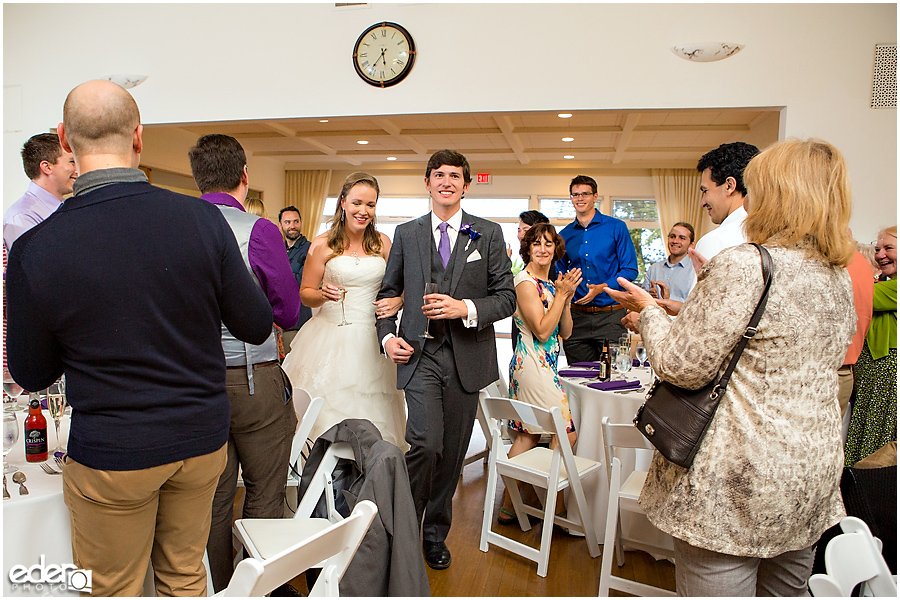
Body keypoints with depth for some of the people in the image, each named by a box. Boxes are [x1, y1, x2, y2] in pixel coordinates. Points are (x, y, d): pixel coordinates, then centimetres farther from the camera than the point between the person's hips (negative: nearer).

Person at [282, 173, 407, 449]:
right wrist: (323, 295, -17)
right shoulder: (323, 244, -1)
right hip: (330, 338, -2)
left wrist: (396, 302, -9)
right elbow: (305, 293, 5)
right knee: (328, 411, -3)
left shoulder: (382, 243, 7)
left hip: (372, 340, 2)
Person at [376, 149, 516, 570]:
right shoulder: (406, 234, 8)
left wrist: (466, 308, -16)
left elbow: (507, 297, 1)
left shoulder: (489, 234, 5)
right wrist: (387, 336, -3)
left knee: (452, 453, 10)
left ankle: (435, 534, 31)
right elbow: (388, 292, 13)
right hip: (420, 354, -1)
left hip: (467, 357, 1)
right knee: (426, 444, -15)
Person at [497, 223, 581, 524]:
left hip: (545, 365, 9)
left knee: (528, 435, 11)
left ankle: (509, 507, 18)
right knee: (566, 433, -4)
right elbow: (542, 331, -17)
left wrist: (567, 298, -2)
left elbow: (565, 332, 11)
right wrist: (562, 294, -14)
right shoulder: (525, 281, -12)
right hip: (533, 364, -9)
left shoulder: (550, 283, 15)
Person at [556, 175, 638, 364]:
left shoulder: (616, 228, 2)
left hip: (610, 315, -3)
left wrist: (602, 288, -16)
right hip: (577, 316, 3)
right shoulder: (564, 235, 11)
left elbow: (630, 270, -2)